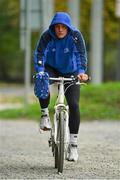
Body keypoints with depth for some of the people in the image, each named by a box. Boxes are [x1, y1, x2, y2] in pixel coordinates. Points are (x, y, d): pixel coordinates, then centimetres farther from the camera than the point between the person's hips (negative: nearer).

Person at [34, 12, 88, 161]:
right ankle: (45, 114, -13)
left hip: (71, 72, 0)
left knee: (74, 105, -12)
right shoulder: (47, 36, -18)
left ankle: (73, 143, -5)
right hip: (52, 69, 0)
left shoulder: (76, 35, -20)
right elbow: (39, 54, -27)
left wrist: (82, 72, -47)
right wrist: (40, 72, -45)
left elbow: (81, 54, -29)